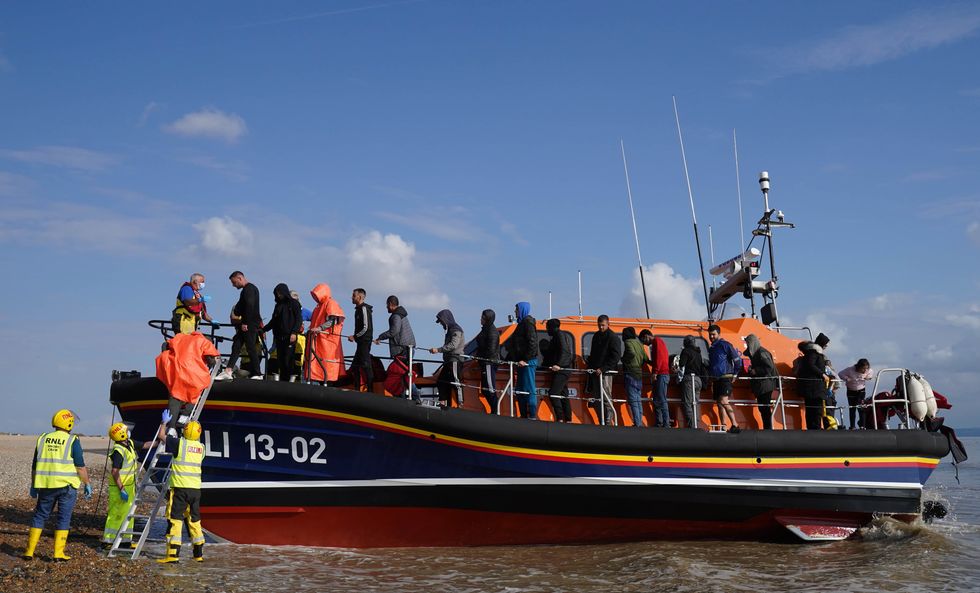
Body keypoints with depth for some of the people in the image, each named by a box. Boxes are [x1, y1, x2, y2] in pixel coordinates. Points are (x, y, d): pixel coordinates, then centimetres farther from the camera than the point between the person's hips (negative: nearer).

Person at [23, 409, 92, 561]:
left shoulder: (42, 439, 8)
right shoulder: (72, 441, -6)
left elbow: (35, 465, 13)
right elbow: (80, 467, -8)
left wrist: (33, 486, 22)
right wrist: (87, 484, 3)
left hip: (46, 485, 4)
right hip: (67, 486, -4)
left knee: (39, 516, 14)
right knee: (64, 518, 4)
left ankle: (29, 551, 13)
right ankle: (58, 553, 3)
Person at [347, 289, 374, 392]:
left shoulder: (364, 308, -12)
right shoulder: (359, 309, 18)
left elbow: (366, 327, -19)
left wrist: (355, 336, -13)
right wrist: (355, 337, 13)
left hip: (365, 341, -10)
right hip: (361, 342, 10)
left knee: (366, 365, -9)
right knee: (355, 366, 12)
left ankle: (370, 389, -8)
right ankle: (357, 389, 16)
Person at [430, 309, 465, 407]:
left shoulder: (456, 330, -9)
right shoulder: (450, 330, 22)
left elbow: (453, 345, -22)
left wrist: (438, 350, -25)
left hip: (455, 360, -10)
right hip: (449, 360, 10)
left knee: (455, 382, -14)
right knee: (441, 382, 9)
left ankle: (460, 404, -16)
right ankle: (443, 403, 11)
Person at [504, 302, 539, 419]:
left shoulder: (528, 322, -9)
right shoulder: (522, 323, 20)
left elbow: (532, 343, -18)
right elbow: (516, 344, 23)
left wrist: (525, 360, -20)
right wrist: (509, 358, 21)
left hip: (528, 362, -10)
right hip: (522, 362, 10)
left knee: (529, 390, -10)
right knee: (521, 391, 11)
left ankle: (533, 417, -10)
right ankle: (524, 416, 16)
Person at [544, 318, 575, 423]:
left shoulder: (559, 335, -7)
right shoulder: (566, 335, 22)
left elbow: (564, 351, -20)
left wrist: (558, 365, -30)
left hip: (561, 370, -11)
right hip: (565, 370, 11)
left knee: (553, 394, -16)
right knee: (564, 395, 11)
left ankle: (560, 419, -21)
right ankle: (568, 420, 12)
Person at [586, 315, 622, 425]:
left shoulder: (613, 338, -6)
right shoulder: (596, 336, 18)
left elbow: (616, 357, -12)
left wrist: (602, 369, -18)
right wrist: (589, 363, 12)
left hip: (605, 372, -7)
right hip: (595, 371, 7)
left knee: (606, 398, -9)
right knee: (597, 397, 5)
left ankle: (608, 422, -9)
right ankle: (602, 421, 8)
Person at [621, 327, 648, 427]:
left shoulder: (628, 342, -5)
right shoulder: (638, 343, 16)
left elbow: (632, 354, -21)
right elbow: (645, 359, 12)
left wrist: (624, 359, -7)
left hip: (631, 374, -8)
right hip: (639, 374, 8)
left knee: (633, 400, -9)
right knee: (638, 400, 12)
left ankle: (637, 423, -13)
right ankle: (640, 422, 13)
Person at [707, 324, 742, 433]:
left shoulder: (725, 345, -7)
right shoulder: (711, 348, 17)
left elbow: (737, 360, -9)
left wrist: (734, 374, -1)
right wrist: (711, 379, 21)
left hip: (725, 378, -9)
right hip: (716, 379, 9)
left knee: (723, 401, -20)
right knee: (719, 403, 7)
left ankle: (735, 425, -22)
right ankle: (723, 426, 10)